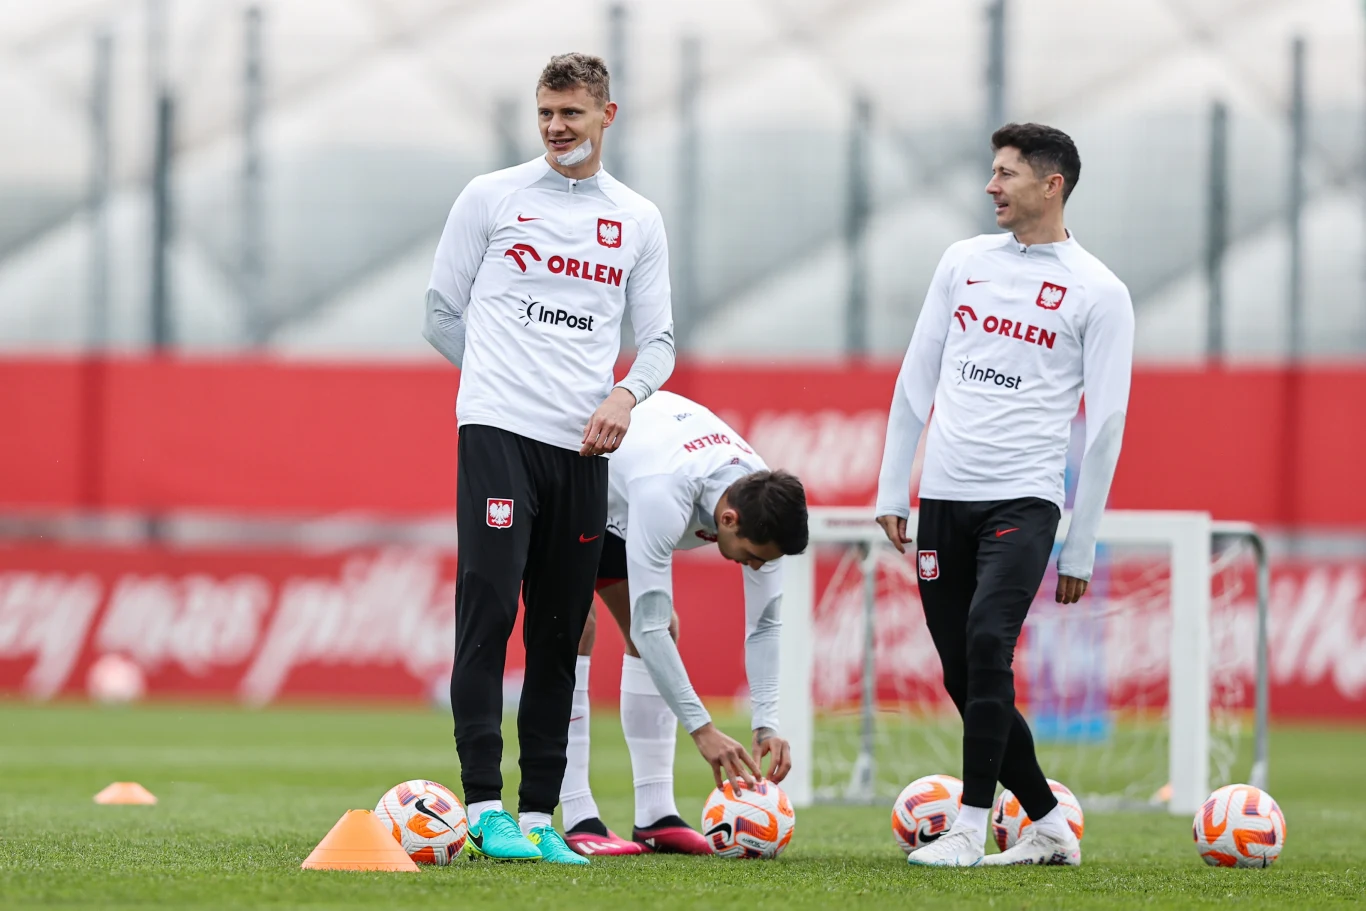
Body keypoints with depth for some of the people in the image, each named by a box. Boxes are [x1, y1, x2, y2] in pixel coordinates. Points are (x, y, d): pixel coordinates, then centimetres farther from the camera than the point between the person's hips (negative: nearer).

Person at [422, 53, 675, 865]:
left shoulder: (639, 221, 13)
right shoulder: (492, 197, 5)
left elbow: (658, 338, 14)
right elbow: (443, 316, 10)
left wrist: (625, 394, -6)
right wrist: (510, 380, 10)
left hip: (583, 450, 3)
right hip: (498, 432, -3)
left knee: (560, 634, 4)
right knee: (489, 610, -14)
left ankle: (539, 815, 8)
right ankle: (485, 805, -15)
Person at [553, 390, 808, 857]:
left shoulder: (764, 505, -22)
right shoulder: (664, 497, -45)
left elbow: (763, 624, -15)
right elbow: (647, 626, -41)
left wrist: (767, 726, -26)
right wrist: (702, 729, -41)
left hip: (614, 510, 7)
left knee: (663, 631, -1)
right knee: (574, 628, -20)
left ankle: (655, 817, -2)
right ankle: (578, 821, -23)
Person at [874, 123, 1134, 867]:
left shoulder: (1098, 292, -2)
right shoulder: (964, 261, 11)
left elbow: (1105, 425, -2)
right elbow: (916, 378, 15)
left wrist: (1081, 549, -3)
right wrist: (891, 490, 11)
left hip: (1023, 500, -5)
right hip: (943, 499, 5)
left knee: (986, 642, -23)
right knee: (963, 676, 5)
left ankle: (972, 827, -18)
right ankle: (1049, 827, 18)